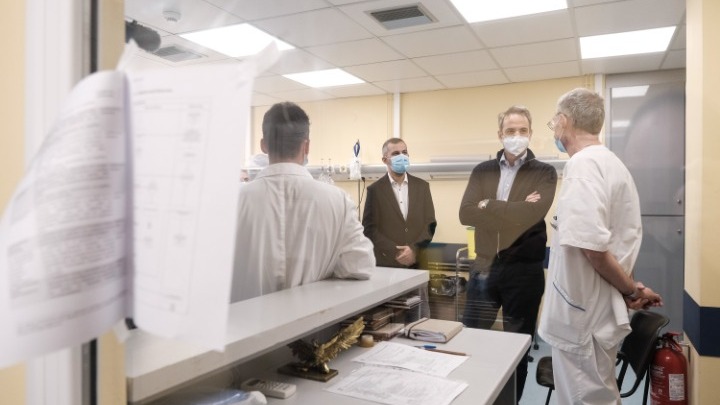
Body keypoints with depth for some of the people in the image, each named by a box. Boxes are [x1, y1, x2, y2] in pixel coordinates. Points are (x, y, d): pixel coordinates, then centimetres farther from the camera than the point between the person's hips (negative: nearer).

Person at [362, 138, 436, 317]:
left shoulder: (422, 186, 9)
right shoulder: (375, 190, 1)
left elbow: (430, 224, 6)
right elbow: (369, 229, -4)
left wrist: (414, 251, -9)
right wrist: (396, 252, -12)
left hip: (417, 263, 2)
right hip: (386, 265, -2)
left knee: (421, 318, 7)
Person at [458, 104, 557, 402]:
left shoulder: (544, 173, -1)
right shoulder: (482, 171, 6)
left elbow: (532, 214, -20)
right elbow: (466, 213, -8)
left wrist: (488, 206, -11)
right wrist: (514, 211, -15)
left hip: (524, 271, -2)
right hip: (484, 267, 3)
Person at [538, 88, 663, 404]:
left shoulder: (582, 164, -19)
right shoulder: (611, 162, 12)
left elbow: (590, 244, -26)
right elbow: (621, 239, 16)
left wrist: (629, 290, -12)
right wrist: (630, 288, 10)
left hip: (582, 315, -10)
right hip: (595, 311, 10)